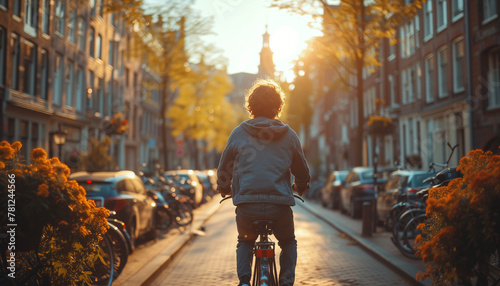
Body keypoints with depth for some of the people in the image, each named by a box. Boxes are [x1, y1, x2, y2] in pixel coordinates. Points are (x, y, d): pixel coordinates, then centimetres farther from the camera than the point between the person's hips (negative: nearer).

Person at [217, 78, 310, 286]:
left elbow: (224, 169, 11)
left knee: (245, 242, 30)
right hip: (280, 205, 0)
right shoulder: (289, 135, 5)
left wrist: (224, 189, 33)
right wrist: (300, 187, 37)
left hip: (247, 205, 0)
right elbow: (302, 171, 14)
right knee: (288, 243, 29)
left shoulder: (239, 133, 4)